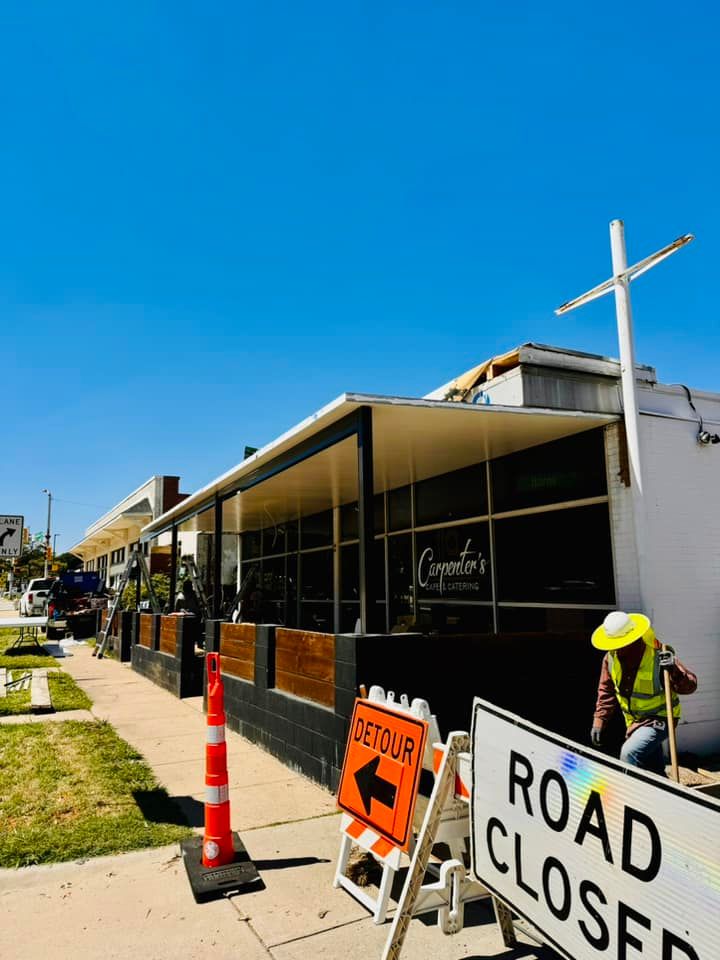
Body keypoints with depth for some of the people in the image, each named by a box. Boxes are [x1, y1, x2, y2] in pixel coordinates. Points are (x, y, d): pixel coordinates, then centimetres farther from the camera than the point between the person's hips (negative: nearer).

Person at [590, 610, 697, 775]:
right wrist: (599, 721, 0)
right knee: (654, 772, 17)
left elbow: (690, 685, -21)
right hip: (634, 721, 6)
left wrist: (674, 670, -41)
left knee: (629, 753, -27)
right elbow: (606, 691, 4)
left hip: (659, 719, -6)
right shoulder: (611, 658, -8)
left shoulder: (658, 656, -24)